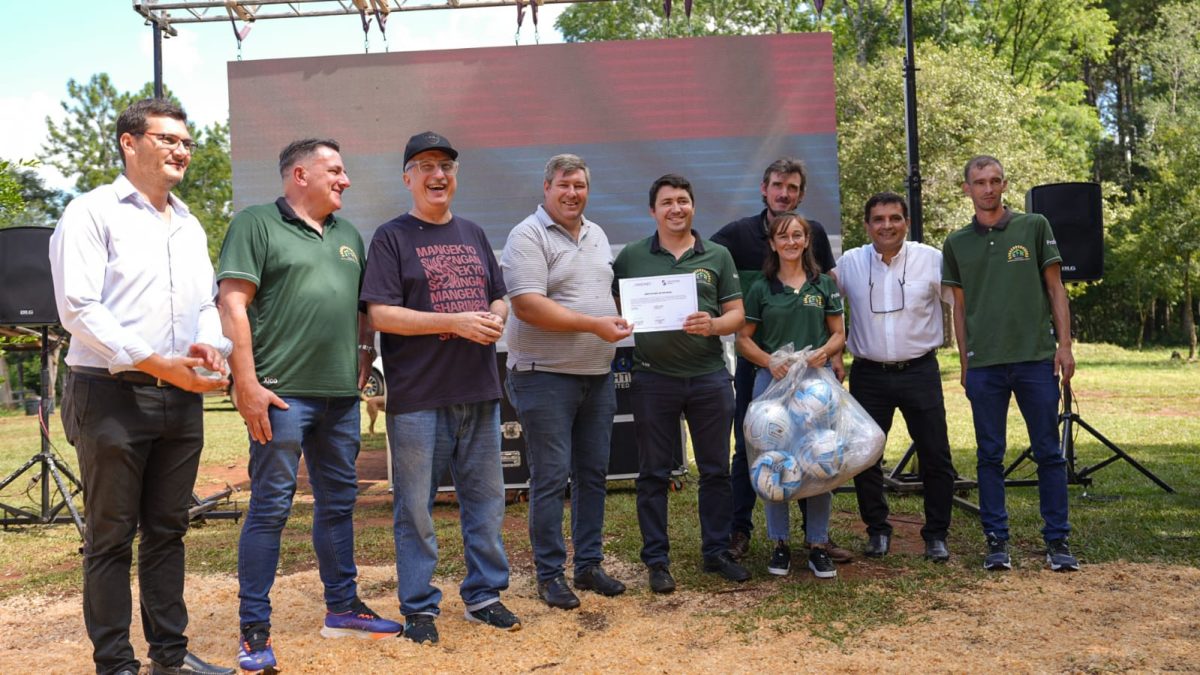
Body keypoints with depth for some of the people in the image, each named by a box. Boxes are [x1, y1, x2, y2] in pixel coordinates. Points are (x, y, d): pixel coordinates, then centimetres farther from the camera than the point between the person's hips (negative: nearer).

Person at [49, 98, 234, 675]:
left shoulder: (189, 226, 18)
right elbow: (79, 309, -13)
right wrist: (158, 363, -19)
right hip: (112, 396, -6)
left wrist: (209, 344, -2)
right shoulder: (93, 213, -4)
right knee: (111, 537, 2)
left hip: (181, 399, 7)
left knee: (167, 530, 13)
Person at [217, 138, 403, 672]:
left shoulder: (349, 235, 18)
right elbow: (232, 304, -10)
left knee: (338, 502, 13)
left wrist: (364, 367, 15)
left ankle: (342, 609, 26)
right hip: (282, 392, -6)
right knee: (270, 507, -3)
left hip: (341, 395, 7)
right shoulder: (257, 224, -2)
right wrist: (247, 384, -15)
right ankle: (254, 628, 7)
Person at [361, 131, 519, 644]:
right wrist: (456, 322, -18)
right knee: (416, 508, 4)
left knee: (486, 499, 12)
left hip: (479, 390, 5)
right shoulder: (392, 237, -2)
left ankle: (484, 594, 27)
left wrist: (495, 319, -4)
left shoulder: (473, 235, 15)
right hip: (418, 395, -5)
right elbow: (381, 314, -11)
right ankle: (419, 607, 18)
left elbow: (498, 297, 21)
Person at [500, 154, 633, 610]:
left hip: (598, 374, 7)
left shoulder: (597, 236, 16)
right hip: (546, 375, -7)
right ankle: (549, 574, 10)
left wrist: (619, 321, 5)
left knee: (593, 474, 12)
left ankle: (589, 564, 24)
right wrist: (594, 325, -21)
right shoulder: (528, 236, -9)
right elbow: (528, 305, -20)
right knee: (550, 479, -1)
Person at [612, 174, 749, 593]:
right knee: (654, 474, 6)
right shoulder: (631, 256, 5)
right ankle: (657, 560, 17)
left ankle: (716, 552, 24)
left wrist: (713, 325, -15)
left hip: (709, 377, 2)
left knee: (715, 470, 10)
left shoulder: (717, 256, 8)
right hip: (653, 380, -1)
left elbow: (737, 313, 5)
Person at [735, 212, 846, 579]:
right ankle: (780, 543, 17)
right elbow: (743, 340, 4)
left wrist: (824, 351, -12)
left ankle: (818, 544, 14)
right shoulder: (761, 289, 5)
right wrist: (770, 361, -13)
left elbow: (839, 334, 10)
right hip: (772, 381, 0)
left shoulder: (824, 286, 8)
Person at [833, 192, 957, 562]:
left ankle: (936, 534, 18)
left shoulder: (932, 259, -2)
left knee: (936, 457, 2)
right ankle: (877, 531, 24)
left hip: (920, 371, -1)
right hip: (869, 375, 1)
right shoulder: (849, 263, 2)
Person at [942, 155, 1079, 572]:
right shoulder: (957, 244, 9)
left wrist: (1064, 344, -3)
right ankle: (996, 541, 13)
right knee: (990, 455, 5)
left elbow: (1055, 289, 5)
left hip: (1037, 358, -1)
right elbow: (960, 306, 12)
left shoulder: (1034, 227, 5)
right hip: (984, 365, 1)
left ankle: (1057, 541, 12)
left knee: (1048, 453, 3)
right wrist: (964, 362, 8)